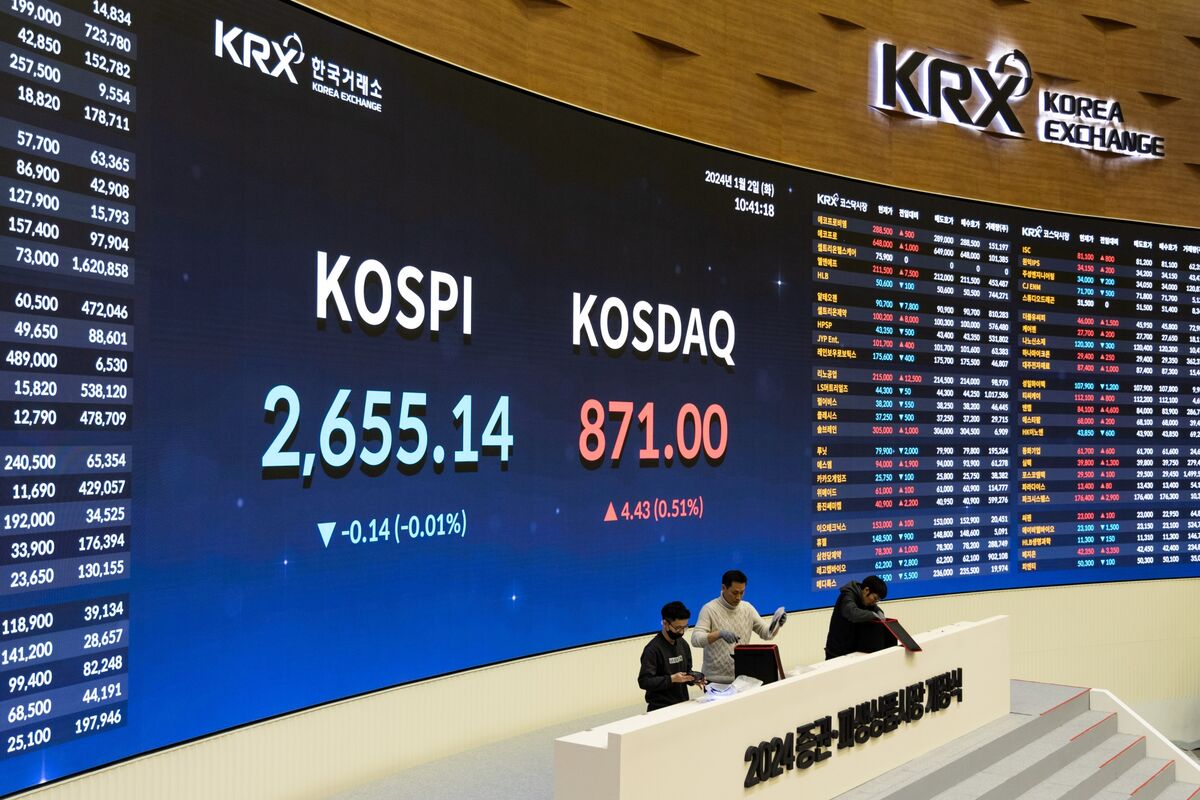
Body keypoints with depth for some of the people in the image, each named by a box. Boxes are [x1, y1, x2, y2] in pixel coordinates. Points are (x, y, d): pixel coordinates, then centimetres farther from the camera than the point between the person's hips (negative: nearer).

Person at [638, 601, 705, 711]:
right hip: (660, 709, -6)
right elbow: (644, 681, -19)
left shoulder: (683, 644, 6)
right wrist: (671, 679, -26)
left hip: (683, 705, 6)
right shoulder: (652, 649, -15)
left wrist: (693, 678, -3)